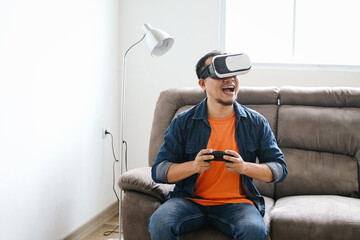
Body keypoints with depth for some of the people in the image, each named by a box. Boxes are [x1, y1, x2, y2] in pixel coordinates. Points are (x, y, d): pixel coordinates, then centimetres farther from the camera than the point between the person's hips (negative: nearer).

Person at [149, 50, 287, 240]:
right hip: (190, 200, 0)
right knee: (159, 223, -30)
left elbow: (280, 169, 5)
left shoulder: (256, 123, 4)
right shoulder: (183, 123, 1)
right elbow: (158, 171, 0)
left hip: (236, 202, 1)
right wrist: (194, 166, -20)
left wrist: (245, 167, -15)